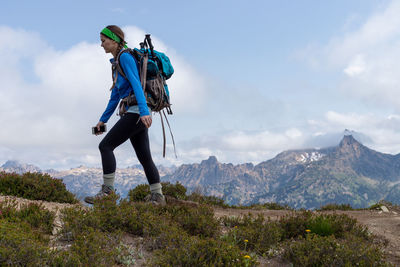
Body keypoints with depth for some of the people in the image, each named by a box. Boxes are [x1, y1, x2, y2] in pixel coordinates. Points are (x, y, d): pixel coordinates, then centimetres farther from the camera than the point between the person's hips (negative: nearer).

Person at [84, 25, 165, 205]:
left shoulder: (125, 57, -6)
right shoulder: (117, 62, 22)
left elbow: (136, 84, -20)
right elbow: (115, 96, 25)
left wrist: (144, 111, -31)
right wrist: (103, 120, 23)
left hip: (136, 111, -10)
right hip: (138, 114, 10)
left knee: (106, 145, -10)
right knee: (144, 157, 9)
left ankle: (107, 191, -8)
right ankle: (157, 196, 13)